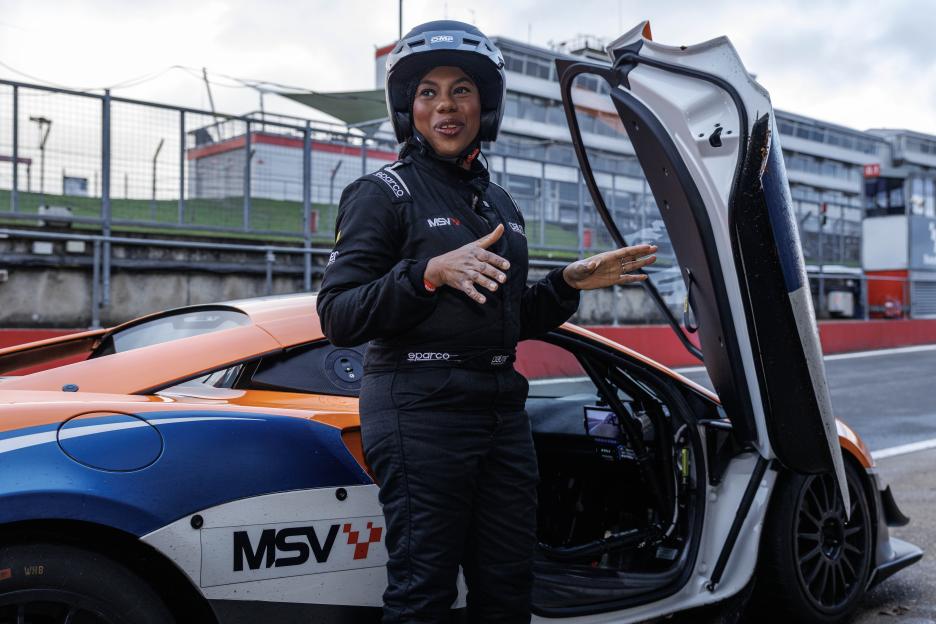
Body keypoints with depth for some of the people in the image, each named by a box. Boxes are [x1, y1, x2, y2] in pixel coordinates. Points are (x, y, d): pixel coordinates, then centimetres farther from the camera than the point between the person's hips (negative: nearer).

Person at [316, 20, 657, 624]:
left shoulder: (501, 204, 16)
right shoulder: (384, 192, -4)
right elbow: (338, 316, -13)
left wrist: (569, 284, 6)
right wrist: (430, 272, -24)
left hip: (502, 411, 7)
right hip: (420, 412, -6)